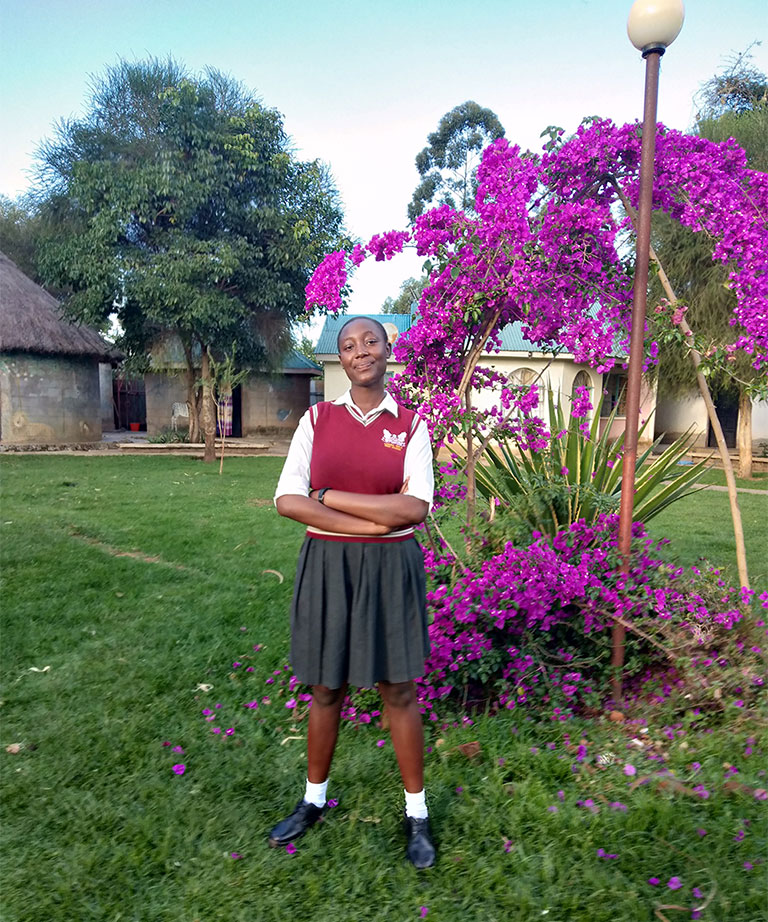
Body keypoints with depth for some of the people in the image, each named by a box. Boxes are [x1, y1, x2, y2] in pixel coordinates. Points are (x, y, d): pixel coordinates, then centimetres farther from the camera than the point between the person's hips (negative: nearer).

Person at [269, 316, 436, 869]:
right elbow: (287, 500, -9)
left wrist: (329, 497, -14)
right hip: (328, 566, 1)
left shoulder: (411, 425, -1)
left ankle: (417, 814, 30)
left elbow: (415, 507, -14)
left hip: (391, 569, -1)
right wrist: (371, 523, -17)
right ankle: (313, 800, 38)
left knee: (398, 690, 10)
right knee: (326, 689, 15)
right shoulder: (317, 420, 1)